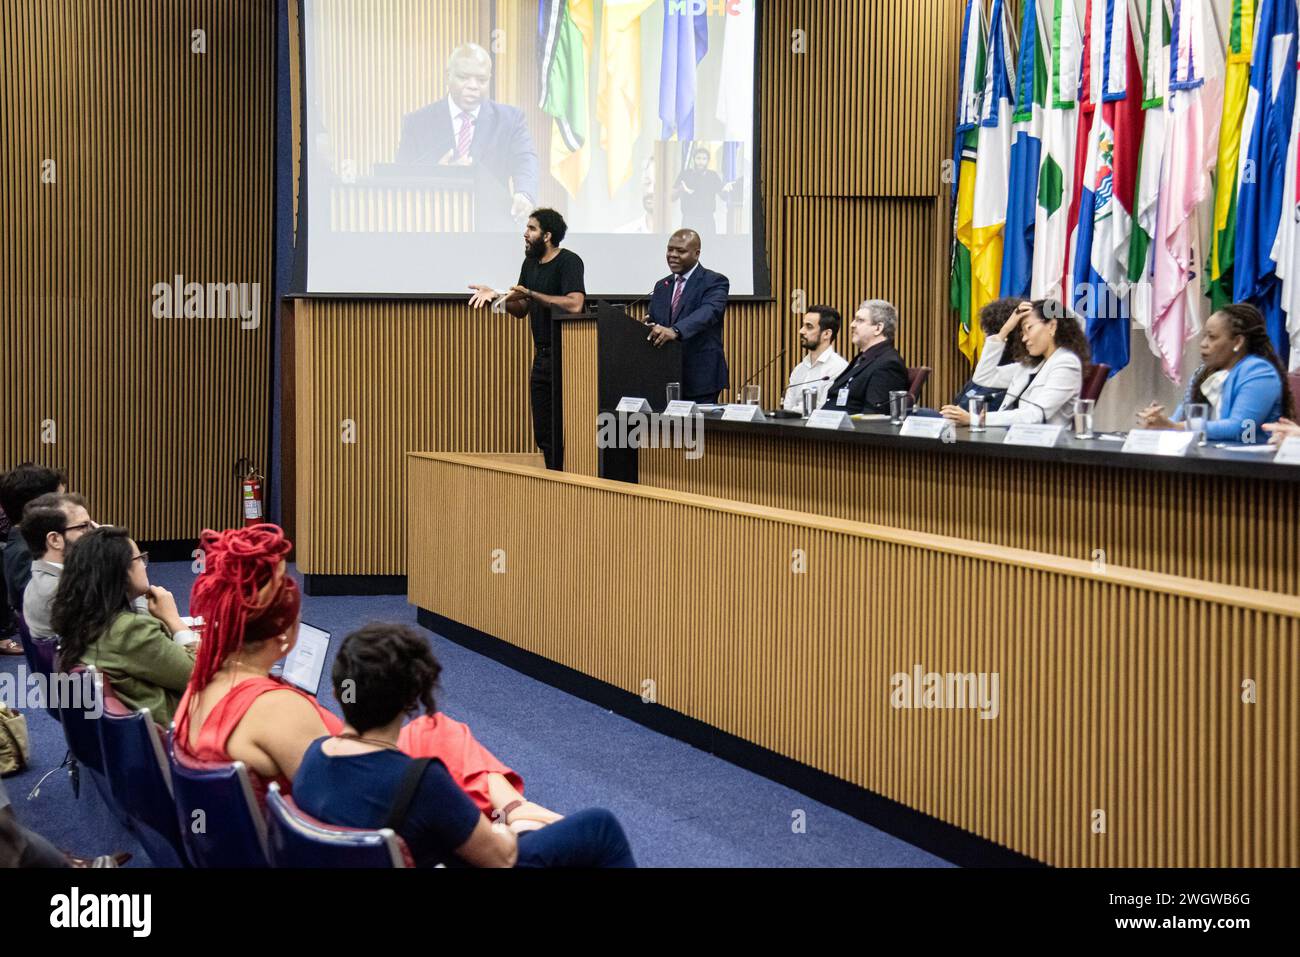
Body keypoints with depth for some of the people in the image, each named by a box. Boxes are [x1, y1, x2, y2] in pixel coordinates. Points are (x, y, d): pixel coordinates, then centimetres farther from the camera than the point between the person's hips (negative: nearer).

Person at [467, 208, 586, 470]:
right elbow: (521, 309, 18)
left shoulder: (568, 262, -13)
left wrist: (531, 294, -19)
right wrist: (495, 295, -1)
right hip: (541, 357, 8)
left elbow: (574, 304, -28)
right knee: (544, 435, 12)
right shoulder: (530, 263, 12)